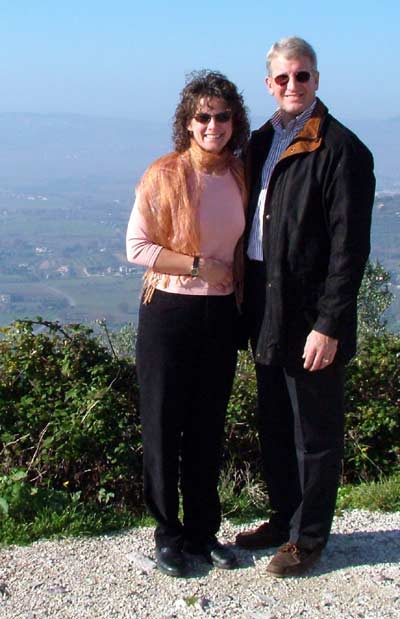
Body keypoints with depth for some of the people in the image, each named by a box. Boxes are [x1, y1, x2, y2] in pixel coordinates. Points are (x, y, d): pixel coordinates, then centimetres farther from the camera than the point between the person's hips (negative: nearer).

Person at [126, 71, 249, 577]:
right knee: (164, 425, 5)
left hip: (221, 315, 4)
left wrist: (241, 292, 7)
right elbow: (137, 247, -11)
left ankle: (203, 531, 27)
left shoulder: (238, 175, 4)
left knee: (208, 426, 13)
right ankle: (168, 534, 21)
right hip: (169, 312, -4)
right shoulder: (164, 175, -10)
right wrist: (199, 266, -16)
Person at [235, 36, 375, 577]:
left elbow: (349, 248, -15)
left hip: (309, 317, -8)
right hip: (265, 312, 8)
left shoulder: (341, 149, -12)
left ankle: (309, 537, 22)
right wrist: (247, 300, 10)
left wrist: (329, 325, -18)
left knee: (314, 432, 7)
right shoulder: (261, 141, 11)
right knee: (274, 427, 19)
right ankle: (283, 518, 36)